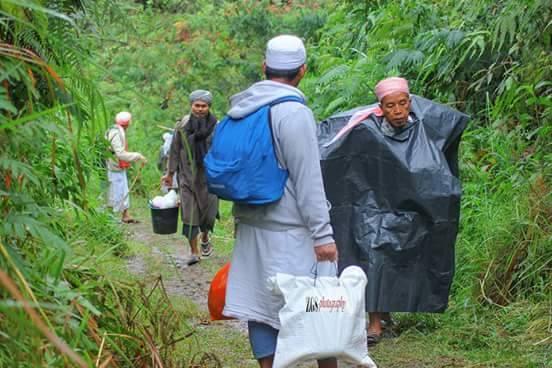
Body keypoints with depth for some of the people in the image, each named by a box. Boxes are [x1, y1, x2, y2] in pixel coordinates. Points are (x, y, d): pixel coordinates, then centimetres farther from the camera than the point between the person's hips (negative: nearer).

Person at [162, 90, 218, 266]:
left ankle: (205, 238, 37)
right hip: (188, 176, 0)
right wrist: (170, 173, 10)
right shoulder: (182, 126, -2)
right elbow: (174, 151, 6)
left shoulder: (216, 127, -4)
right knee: (189, 214, -2)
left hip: (209, 177, 0)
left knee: (208, 211, 6)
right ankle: (194, 251, 6)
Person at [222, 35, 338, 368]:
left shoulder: (241, 109, 9)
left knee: (260, 304, 8)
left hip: (251, 227, 8)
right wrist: (322, 234, -14)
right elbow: (308, 180, -17)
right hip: (289, 231, -7)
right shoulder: (294, 112, -15)